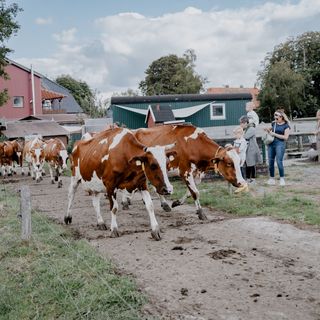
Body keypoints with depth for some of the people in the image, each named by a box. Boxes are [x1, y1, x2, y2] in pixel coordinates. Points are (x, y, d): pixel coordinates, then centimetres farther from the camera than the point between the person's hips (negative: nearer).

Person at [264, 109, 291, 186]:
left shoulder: (286, 125, -3)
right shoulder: (273, 123, 12)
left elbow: (286, 137, -9)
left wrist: (275, 134, -12)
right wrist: (268, 130, 5)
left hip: (280, 144, -5)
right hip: (271, 143, 5)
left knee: (279, 162, -11)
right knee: (270, 162, 5)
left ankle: (282, 179, 0)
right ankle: (271, 178, 14)